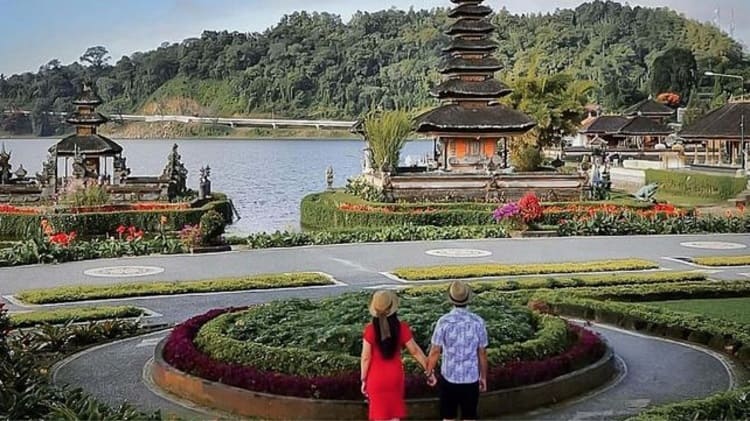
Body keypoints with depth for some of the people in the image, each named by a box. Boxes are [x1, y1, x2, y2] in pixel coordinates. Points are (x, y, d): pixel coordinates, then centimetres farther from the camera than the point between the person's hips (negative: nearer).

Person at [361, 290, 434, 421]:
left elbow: (366, 357, -12)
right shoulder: (402, 328, -13)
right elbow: (415, 351, -6)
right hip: (395, 377, 1)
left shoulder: (370, 330, -18)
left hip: (376, 378, -1)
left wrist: (364, 380, 0)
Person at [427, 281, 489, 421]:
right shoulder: (478, 322, -7)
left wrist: (429, 372, 7)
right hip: (471, 378, 1)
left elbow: (435, 351, -9)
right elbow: (482, 353, -1)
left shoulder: (444, 321, -12)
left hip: (449, 377, -1)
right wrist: (483, 377, 11)